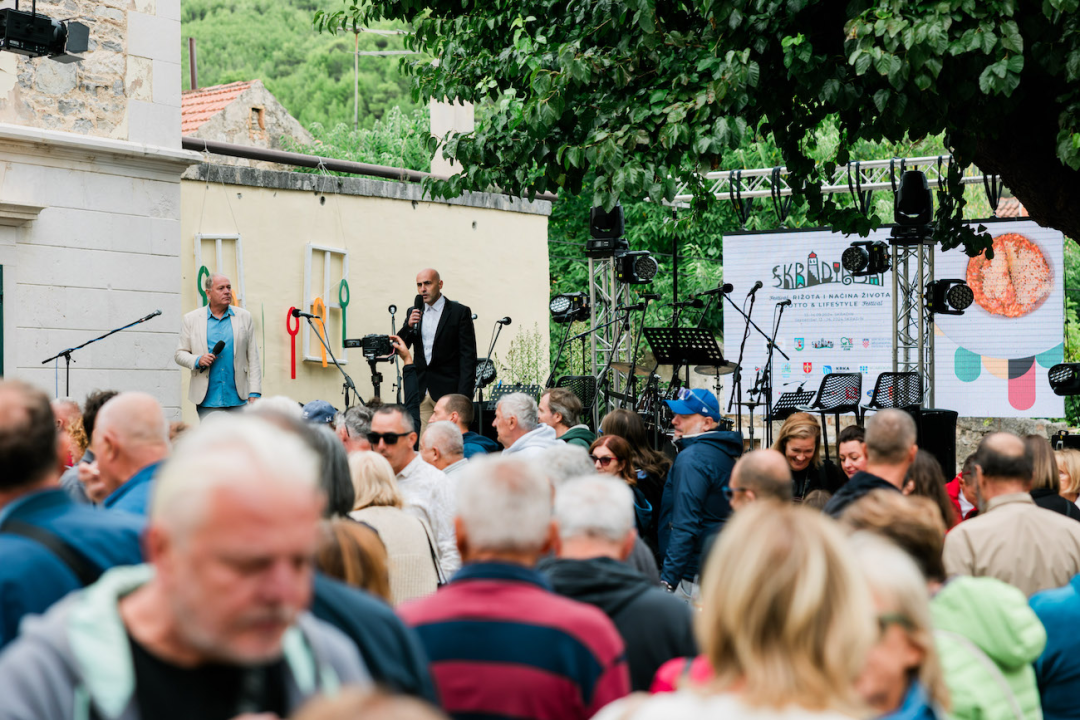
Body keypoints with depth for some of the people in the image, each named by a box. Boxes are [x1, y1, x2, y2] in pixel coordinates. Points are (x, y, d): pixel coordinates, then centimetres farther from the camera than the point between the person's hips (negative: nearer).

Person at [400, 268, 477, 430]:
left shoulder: (460, 312, -1)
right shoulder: (414, 313, 14)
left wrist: (464, 396, -11)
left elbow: (468, 356, -4)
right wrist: (409, 326, -8)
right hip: (420, 391, 4)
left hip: (447, 391, -4)